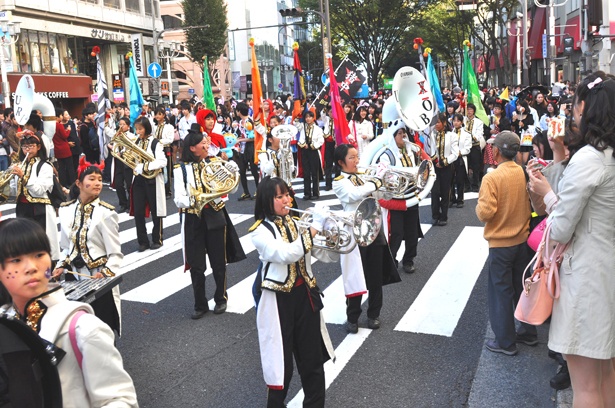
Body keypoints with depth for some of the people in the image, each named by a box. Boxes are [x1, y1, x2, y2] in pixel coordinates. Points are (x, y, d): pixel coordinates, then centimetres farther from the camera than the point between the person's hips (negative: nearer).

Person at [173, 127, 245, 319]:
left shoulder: (215, 162, 1)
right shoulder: (181, 169, -5)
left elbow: (232, 188, 1)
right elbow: (179, 200, -12)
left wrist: (233, 172, -16)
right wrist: (193, 200, -30)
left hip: (215, 217, 2)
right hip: (193, 220, -1)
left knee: (219, 263, 10)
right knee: (196, 266, 4)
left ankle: (221, 298, 31)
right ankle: (200, 304, 21)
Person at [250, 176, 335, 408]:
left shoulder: (295, 222, 6)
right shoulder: (260, 231, -12)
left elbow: (322, 253, 6)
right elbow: (286, 254, -28)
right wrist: (314, 228, -28)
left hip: (304, 294, 5)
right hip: (278, 300, -5)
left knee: (312, 357, 15)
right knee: (281, 363, 8)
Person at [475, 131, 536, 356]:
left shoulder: (492, 178, -20)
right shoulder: (525, 173, -4)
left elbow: (485, 213, -23)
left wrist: (479, 203, -3)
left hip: (500, 244, -5)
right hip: (523, 240, 6)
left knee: (501, 293, 7)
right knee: (522, 287, 19)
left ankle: (506, 342, 16)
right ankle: (529, 332, 32)